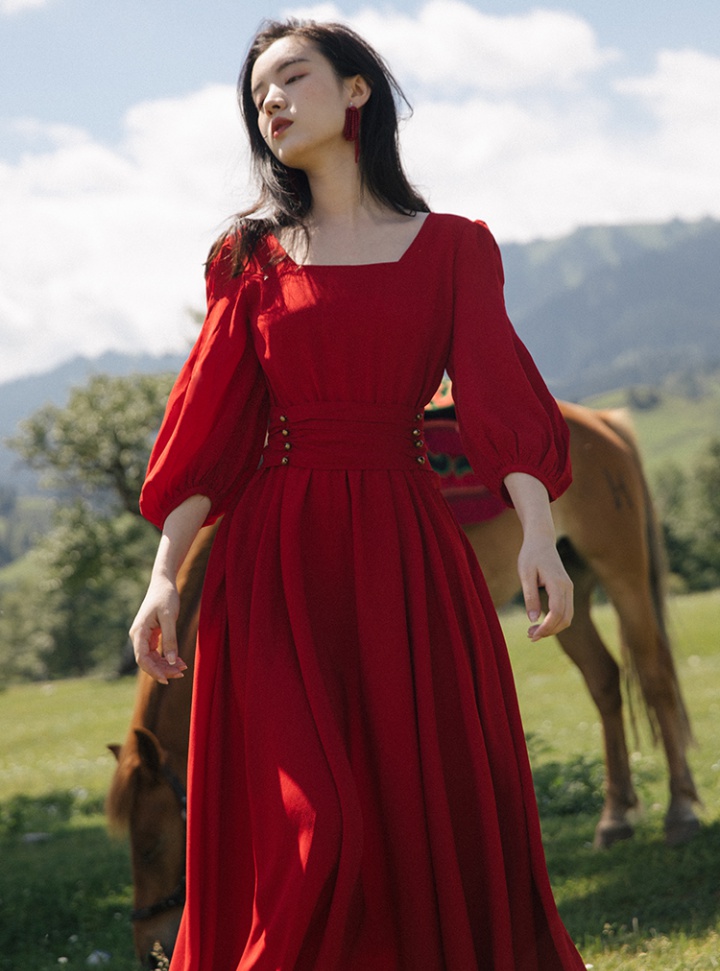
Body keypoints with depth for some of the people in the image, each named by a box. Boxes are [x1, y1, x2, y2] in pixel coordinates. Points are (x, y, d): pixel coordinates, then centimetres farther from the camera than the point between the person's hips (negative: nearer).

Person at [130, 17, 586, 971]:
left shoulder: (450, 247, 8)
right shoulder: (253, 256, 12)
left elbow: (500, 393, -4)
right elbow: (210, 426, 7)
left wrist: (538, 531, -20)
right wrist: (166, 574, -3)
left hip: (403, 550, 0)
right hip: (276, 555, 1)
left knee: (432, 808, 0)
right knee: (304, 826, -8)